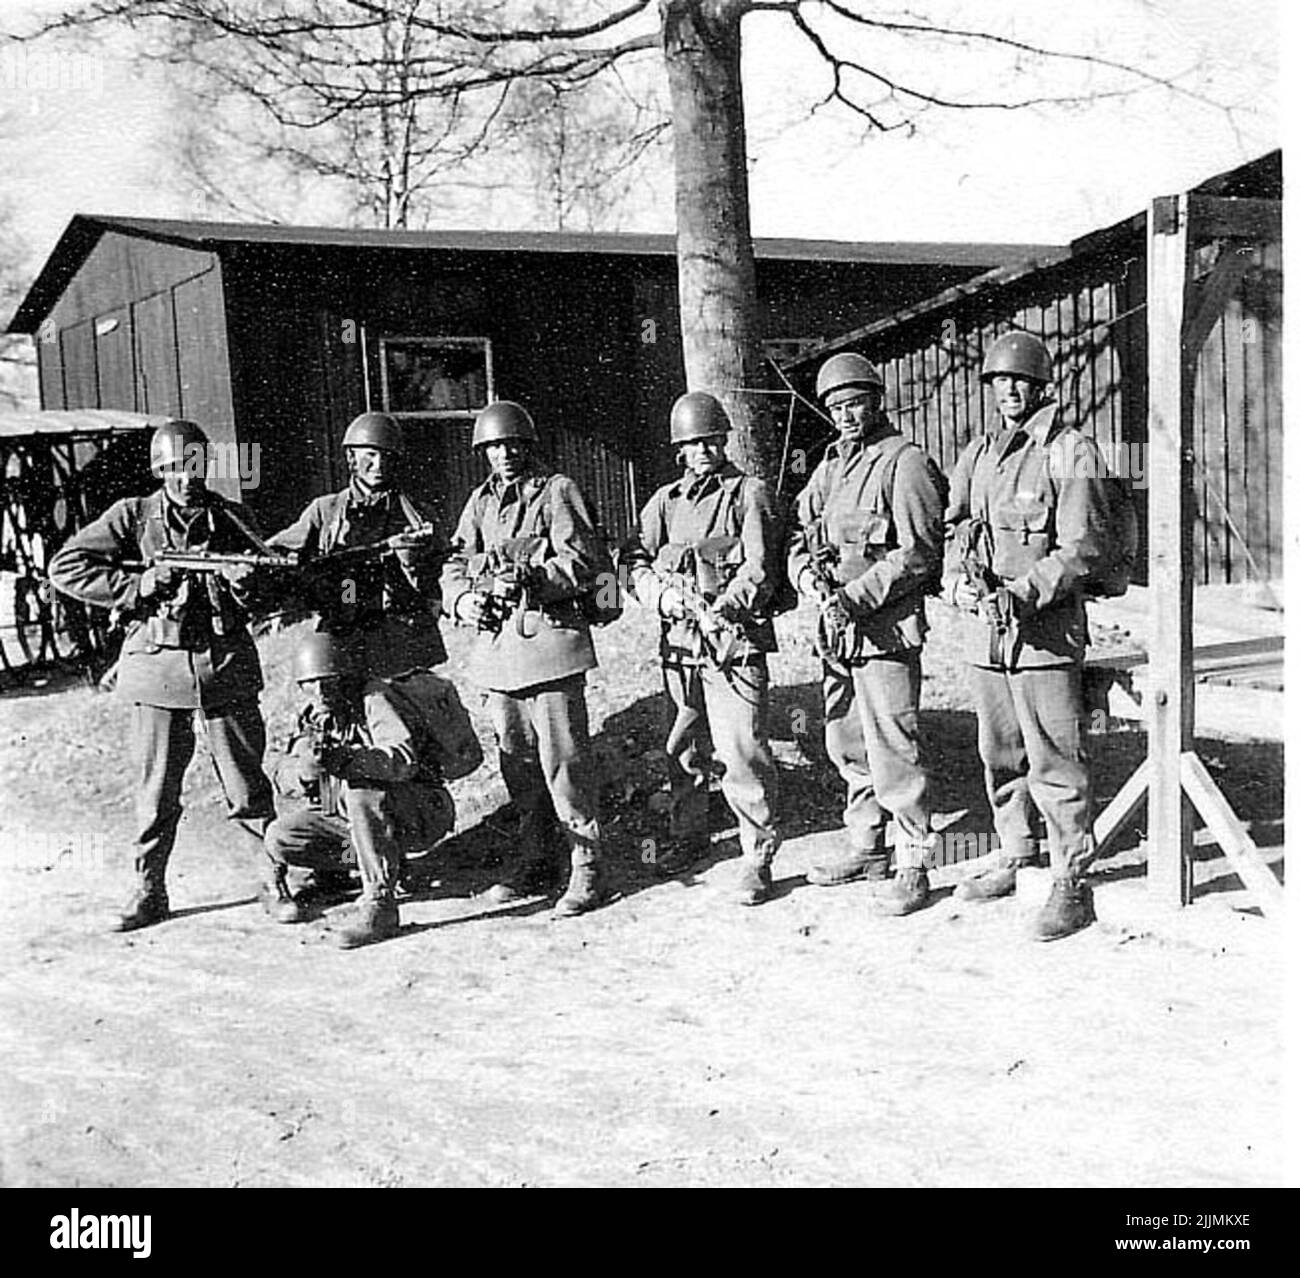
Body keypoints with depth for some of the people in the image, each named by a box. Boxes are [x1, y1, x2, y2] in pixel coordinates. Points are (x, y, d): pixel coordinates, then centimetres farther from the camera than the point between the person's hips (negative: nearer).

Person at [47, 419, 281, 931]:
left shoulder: (231, 519, 8)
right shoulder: (132, 516, 4)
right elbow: (65, 567, 1)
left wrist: (243, 583, -12)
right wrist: (135, 586, -9)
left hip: (226, 665, 0)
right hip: (157, 667, 0)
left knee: (246, 784, 4)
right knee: (156, 790, 7)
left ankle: (277, 881, 16)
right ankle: (148, 892, 20)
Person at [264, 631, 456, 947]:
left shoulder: (374, 698, -17)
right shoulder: (312, 713, 4)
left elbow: (405, 759, -34)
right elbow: (284, 778, -5)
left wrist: (346, 758, -48)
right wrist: (303, 767, -29)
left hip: (421, 813, -7)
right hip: (358, 817, 7)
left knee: (361, 790, -36)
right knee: (278, 838, -7)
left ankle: (380, 906, -30)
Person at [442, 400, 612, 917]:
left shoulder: (557, 492, 1)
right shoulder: (480, 502, 18)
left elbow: (584, 562, -8)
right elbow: (455, 564, 16)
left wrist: (533, 577, -23)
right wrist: (464, 599, -6)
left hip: (550, 640, -6)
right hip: (496, 644, 6)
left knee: (563, 759, -7)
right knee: (517, 762, 13)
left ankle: (586, 868, 1)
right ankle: (533, 861, 25)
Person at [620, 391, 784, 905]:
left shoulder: (750, 493, 2)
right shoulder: (665, 501, 15)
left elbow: (761, 569, -7)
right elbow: (633, 561, 9)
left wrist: (722, 608, -21)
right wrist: (662, 594, -10)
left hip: (735, 641, -5)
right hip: (678, 644, 5)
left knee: (742, 752, -9)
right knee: (681, 749, 15)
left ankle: (758, 856, 0)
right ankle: (688, 836, 33)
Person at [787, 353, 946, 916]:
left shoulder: (904, 463, -7)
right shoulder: (829, 466, 16)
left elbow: (919, 555, -14)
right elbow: (799, 537, 17)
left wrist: (857, 594, -20)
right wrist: (810, 577, -5)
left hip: (886, 628, -8)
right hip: (835, 629, 8)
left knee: (892, 751, -6)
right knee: (846, 744, 16)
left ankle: (912, 865, 4)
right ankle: (866, 848, 30)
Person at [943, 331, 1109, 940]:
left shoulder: (1071, 452, -5)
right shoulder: (976, 455, 14)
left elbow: (1083, 547, -11)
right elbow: (955, 532, 14)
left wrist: (1023, 593, -21)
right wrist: (958, 581, -6)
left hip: (1046, 632, -6)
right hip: (984, 633, 6)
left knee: (1054, 763, -4)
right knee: (999, 755, 16)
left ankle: (1071, 883, 6)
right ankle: (1012, 859, 31)